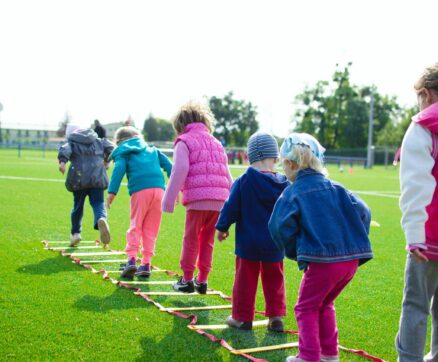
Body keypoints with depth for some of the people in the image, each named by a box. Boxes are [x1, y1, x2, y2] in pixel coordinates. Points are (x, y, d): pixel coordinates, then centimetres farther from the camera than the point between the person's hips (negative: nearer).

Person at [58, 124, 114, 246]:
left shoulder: (71, 142, 11)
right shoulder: (97, 140, 20)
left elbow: (65, 149, -10)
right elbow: (110, 147, 11)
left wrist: (62, 161, -27)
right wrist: (106, 160, 26)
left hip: (79, 178, -1)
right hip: (97, 177, 1)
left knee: (78, 205, 14)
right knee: (98, 203, -1)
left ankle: (75, 233, 22)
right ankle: (101, 219, -34)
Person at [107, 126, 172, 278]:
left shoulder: (123, 153, 16)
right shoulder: (152, 150, 29)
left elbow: (119, 169, -3)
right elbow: (168, 166, 19)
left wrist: (112, 191, -10)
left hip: (140, 191, -3)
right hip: (159, 189, 3)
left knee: (135, 226, 5)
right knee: (151, 229, 9)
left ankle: (131, 259, -9)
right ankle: (146, 264, 8)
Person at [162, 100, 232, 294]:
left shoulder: (184, 142, 5)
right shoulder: (216, 143, 24)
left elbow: (180, 171, -9)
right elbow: (227, 176, 21)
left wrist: (169, 199, -7)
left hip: (197, 199, -5)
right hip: (219, 201, 6)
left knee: (191, 239, 6)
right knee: (207, 241, 14)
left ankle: (187, 280, 12)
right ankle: (202, 280, 19)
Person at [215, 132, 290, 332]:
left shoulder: (243, 182, -13)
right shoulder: (284, 184, -4)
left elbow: (231, 207, -7)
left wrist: (222, 227, 7)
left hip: (248, 243, -2)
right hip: (274, 245, 3)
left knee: (245, 279, 8)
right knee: (274, 280, 15)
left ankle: (242, 317, 16)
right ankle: (276, 317, 15)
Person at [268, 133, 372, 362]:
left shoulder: (293, 193, -3)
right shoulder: (335, 188, 12)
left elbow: (280, 226, -14)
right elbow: (362, 212, 5)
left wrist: (294, 251, 1)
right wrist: (355, 242, 13)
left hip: (321, 260, -6)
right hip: (352, 259, 6)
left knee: (307, 308, 11)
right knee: (325, 305, 25)